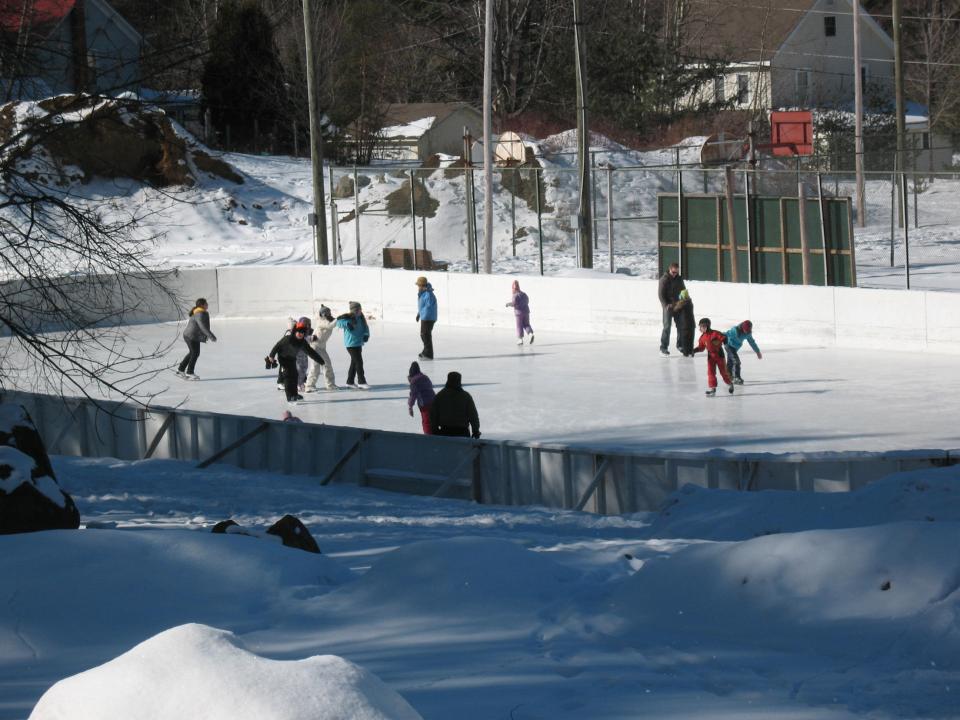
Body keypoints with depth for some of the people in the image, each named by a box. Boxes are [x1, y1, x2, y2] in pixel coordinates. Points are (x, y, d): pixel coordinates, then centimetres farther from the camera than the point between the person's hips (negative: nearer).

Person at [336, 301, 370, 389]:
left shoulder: (360, 318, 7)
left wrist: (366, 334, -8)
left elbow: (365, 327, 11)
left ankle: (350, 382, 24)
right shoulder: (348, 317, -13)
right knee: (359, 362, -9)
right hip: (351, 344, -8)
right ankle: (362, 383, -4)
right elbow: (339, 322, -22)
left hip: (358, 343, 8)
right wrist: (347, 324, -38)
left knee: (354, 363, 15)